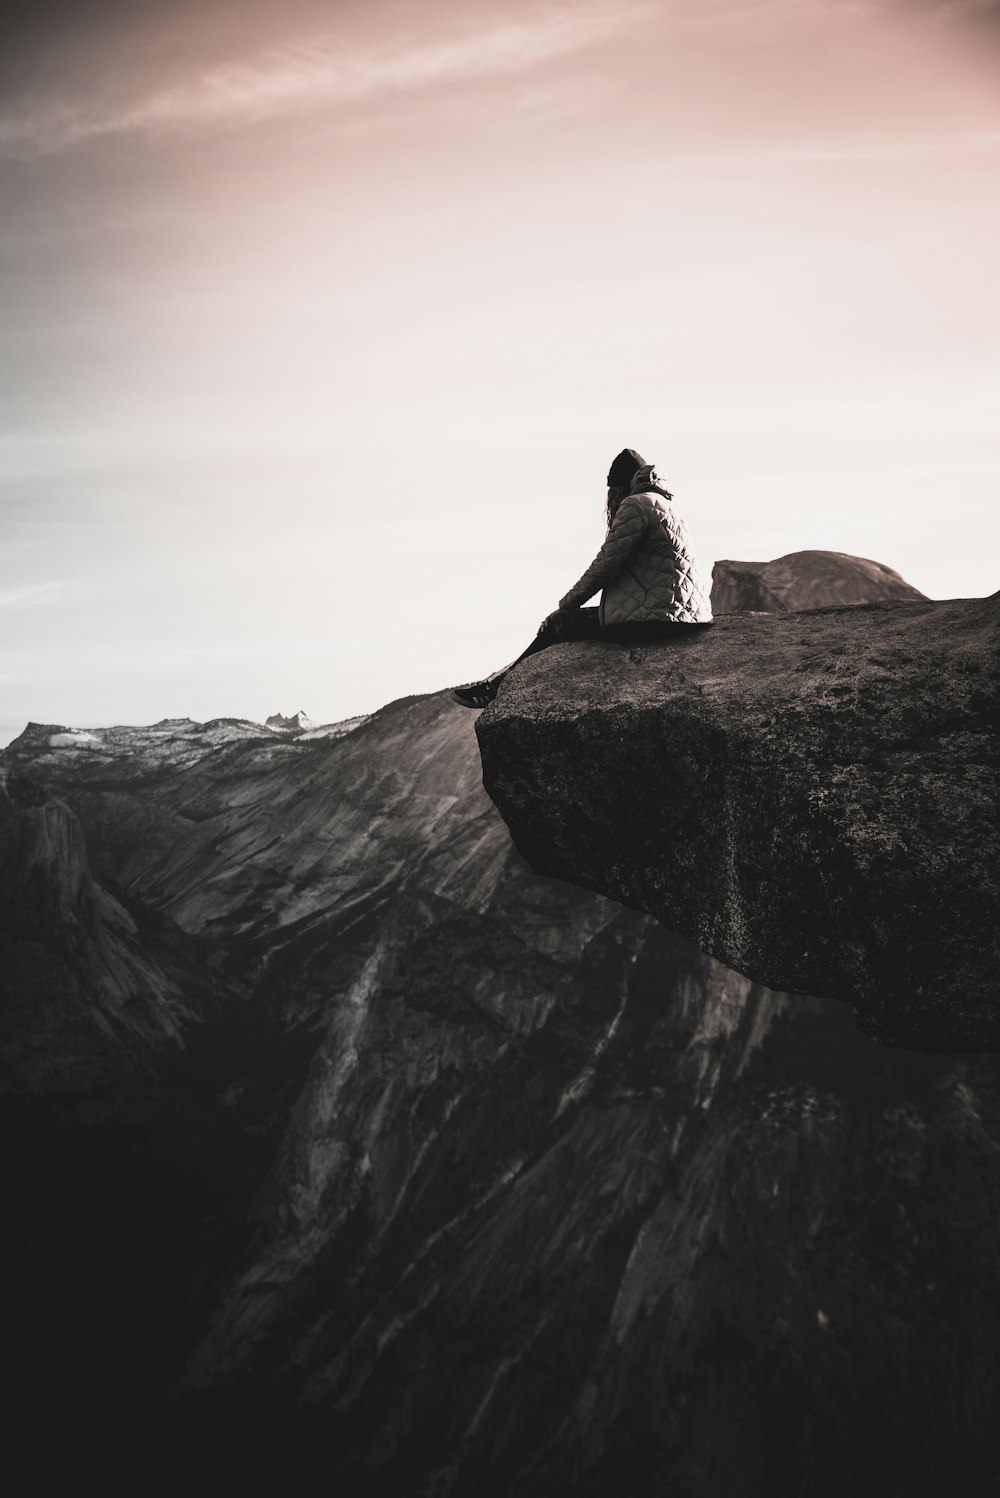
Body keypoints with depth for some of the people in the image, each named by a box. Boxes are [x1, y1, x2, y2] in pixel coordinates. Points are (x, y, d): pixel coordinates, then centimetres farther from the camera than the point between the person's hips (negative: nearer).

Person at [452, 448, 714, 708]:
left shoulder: (636, 504, -7)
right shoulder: (664, 504, 22)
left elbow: (606, 565, -12)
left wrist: (567, 604, 0)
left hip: (653, 618, -9)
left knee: (558, 624, 3)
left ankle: (498, 688, 14)